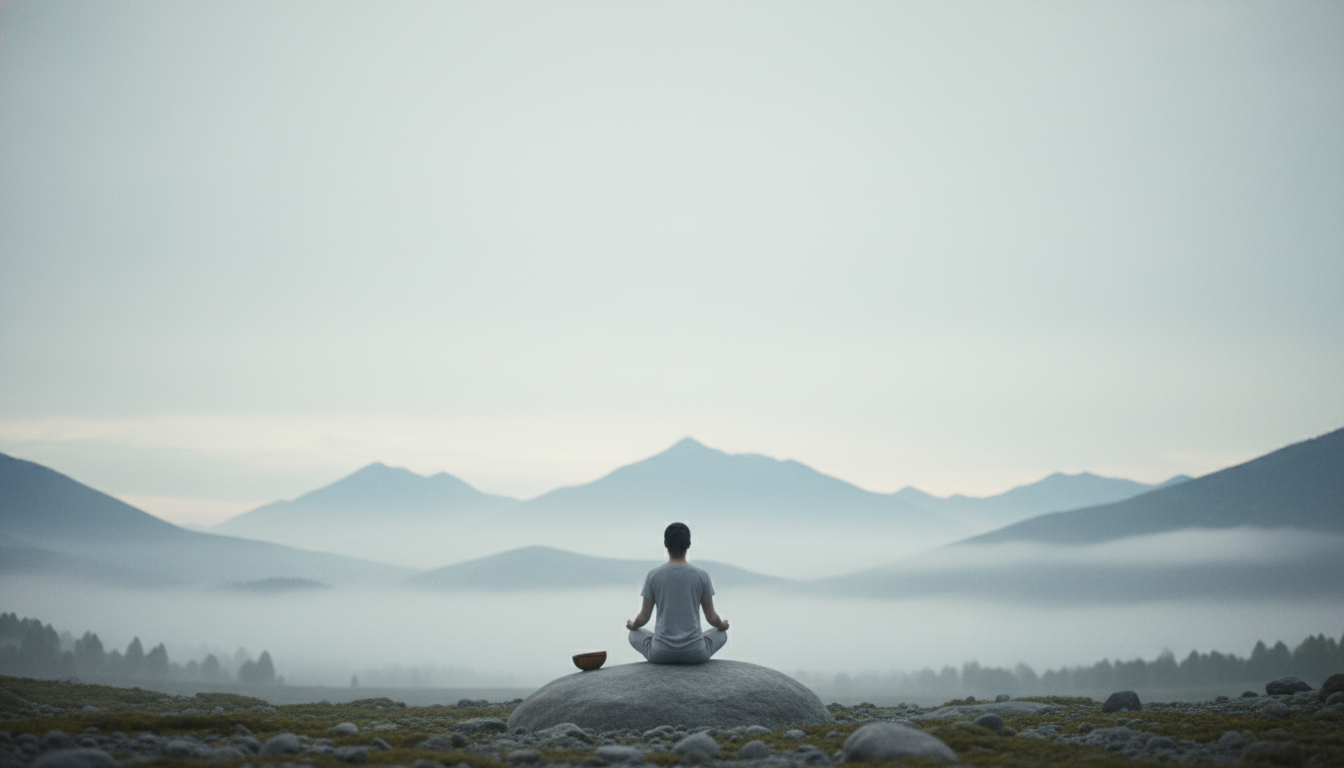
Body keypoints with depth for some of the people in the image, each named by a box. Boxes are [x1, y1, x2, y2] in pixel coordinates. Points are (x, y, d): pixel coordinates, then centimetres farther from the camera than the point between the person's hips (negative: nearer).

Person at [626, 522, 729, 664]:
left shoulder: (653, 575, -4)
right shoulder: (702, 576, -4)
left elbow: (644, 617, 1)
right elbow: (712, 617, 3)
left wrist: (633, 625, 24)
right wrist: (722, 625, 26)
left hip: (661, 654, 0)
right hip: (695, 654, 0)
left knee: (635, 635, 32)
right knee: (721, 634, 31)